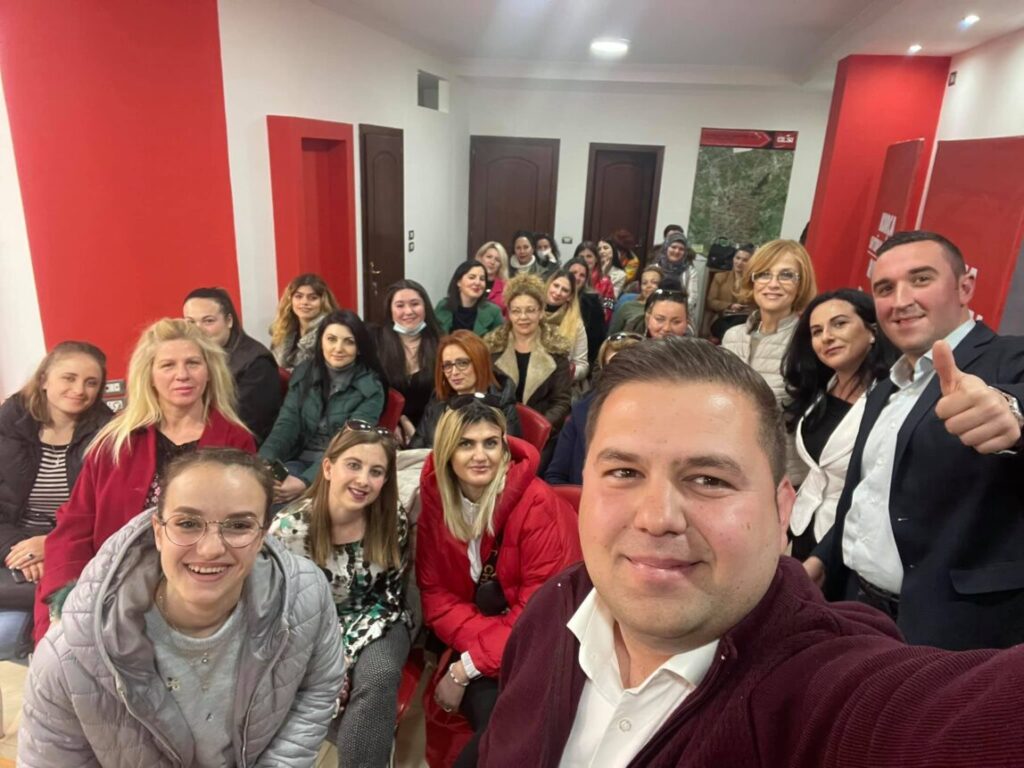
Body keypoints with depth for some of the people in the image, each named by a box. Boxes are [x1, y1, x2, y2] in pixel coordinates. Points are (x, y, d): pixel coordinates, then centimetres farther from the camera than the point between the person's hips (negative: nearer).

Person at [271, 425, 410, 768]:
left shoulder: (394, 520, -15)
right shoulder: (289, 526, -17)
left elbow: (390, 595, -6)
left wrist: (344, 655, -16)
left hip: (371, 623, 0)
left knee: (378, 678, -30)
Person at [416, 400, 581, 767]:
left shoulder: (537, 503, -18)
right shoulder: (436, 500, -6)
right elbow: (435, 592, -3)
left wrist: (466, 667, -18)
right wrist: (483, 639, -20)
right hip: (476, 642, 2)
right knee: (489, 711, -25)